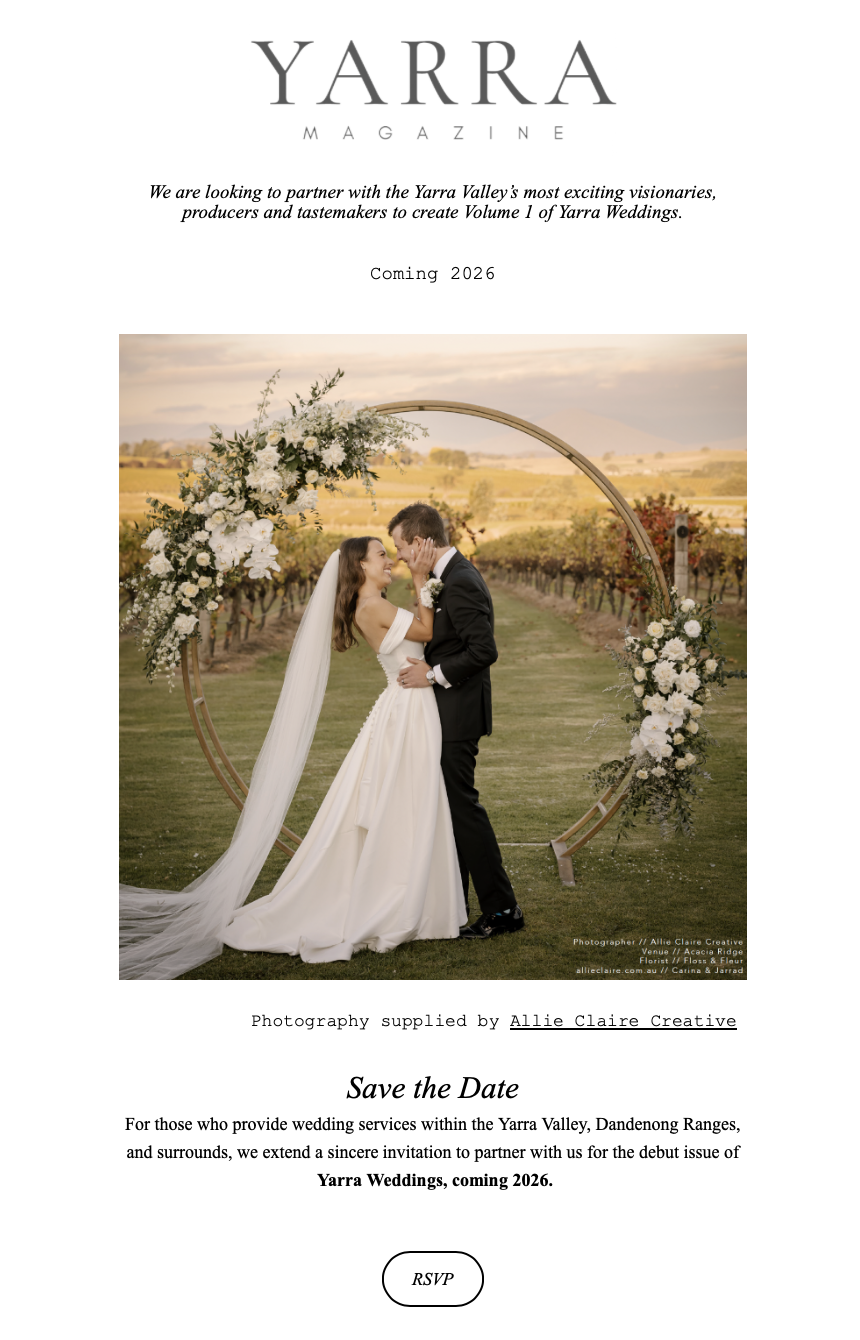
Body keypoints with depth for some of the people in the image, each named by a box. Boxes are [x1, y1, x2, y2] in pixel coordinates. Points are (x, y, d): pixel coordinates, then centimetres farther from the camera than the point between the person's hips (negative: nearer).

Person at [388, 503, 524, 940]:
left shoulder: (460, 582, -20)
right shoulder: (452, 575, 12)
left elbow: (485, 650, -25)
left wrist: (434, 674, -18)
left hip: (457, 711, -11)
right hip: (448, 711, 11)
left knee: (462, 805, -6)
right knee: (447, 805, 15)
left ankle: (501, 908, 1)